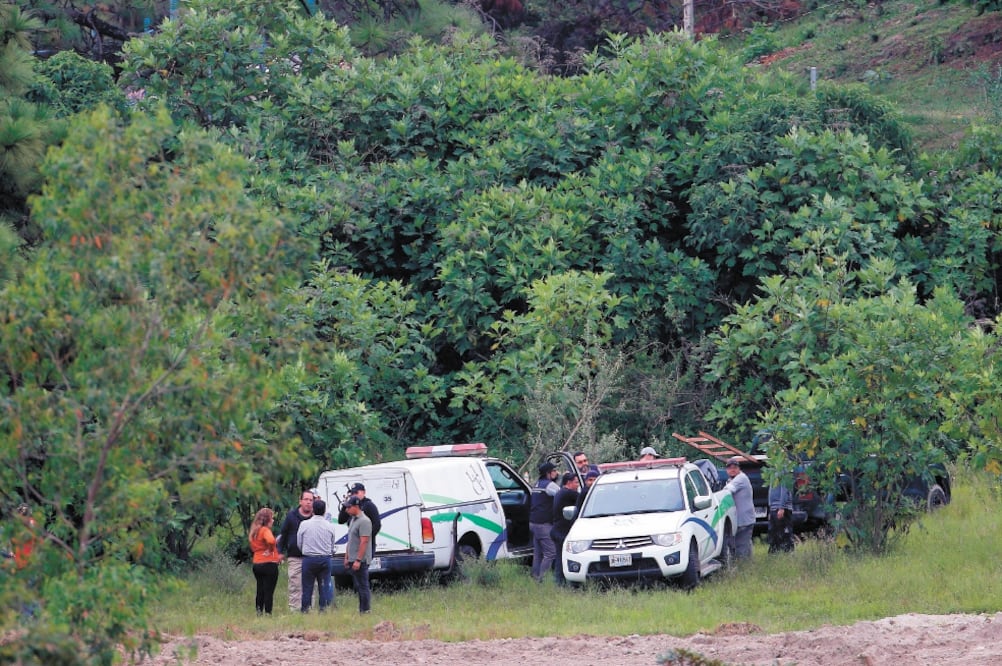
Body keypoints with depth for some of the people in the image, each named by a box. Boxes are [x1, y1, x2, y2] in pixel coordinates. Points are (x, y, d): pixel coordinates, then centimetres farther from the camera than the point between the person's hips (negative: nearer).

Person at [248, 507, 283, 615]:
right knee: (269, 591, -3)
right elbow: (271, 540, -34)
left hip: (256, 564, 7)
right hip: (269, 564, -7)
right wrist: (271, 550, -12)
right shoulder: (265, 530, -13)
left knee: (260, 590, 14)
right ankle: (268, 613, -5)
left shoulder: (254, 531, 11)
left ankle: (259, 612, 13)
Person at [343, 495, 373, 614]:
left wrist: (358, 560, -23)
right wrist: (346, 557, 21)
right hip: (353, 560, 10)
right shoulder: (353, 520, 16)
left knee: (363, 586, -8)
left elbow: (364, 542, -21)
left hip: (361, 561, -10)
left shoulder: (364, 521, -15)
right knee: (358, 586, 13)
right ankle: (361, 609, 18)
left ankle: (365, 610, -7)